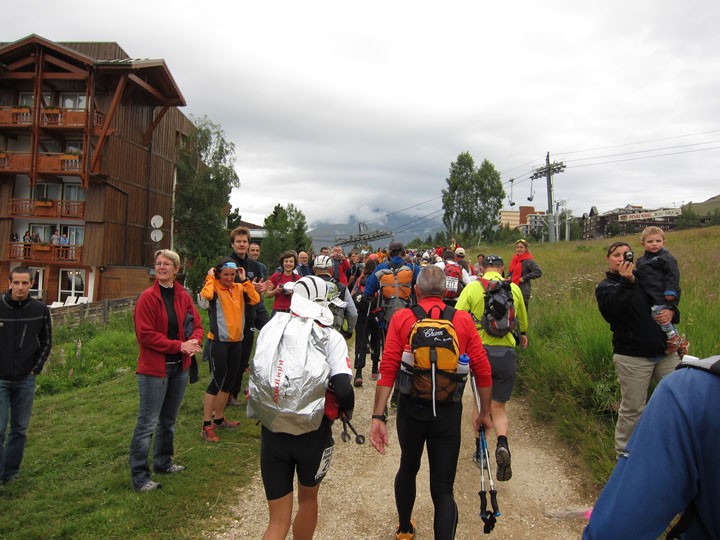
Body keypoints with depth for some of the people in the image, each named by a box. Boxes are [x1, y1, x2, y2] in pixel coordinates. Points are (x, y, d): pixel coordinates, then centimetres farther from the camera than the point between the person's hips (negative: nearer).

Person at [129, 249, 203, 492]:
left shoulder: (184, 296, 7)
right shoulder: (148, 297, -9)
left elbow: (197, 325, 10)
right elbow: (146, 334, -15)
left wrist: (194, 341, -13)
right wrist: (179, 346, -19)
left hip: (179, 367, 6)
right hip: (154, 368, -6)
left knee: (169, 419, 19)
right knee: (147, 423, -2)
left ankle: (163, 462, 36)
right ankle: (139, 476, 10)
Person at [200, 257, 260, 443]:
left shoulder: (239, 288, 7)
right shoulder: (214, 287, -7)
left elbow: (255, 299, -7)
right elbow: (206, 295, -30)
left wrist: (245, 280, -4)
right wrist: (210, 277, -14)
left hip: (236, 341, 6)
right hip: (219, 341, -6)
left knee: (228, 382, 16)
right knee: (216, 382, -5)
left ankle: (219, 419, 31)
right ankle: (206, 427, 3)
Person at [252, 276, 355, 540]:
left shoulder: (270, 328, -2)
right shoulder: (331, 337, -9)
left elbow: (255, 376, 3)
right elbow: (343, 390, -19)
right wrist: (347, 412, 2)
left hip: (272, 431, 2)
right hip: (313, 432, -1)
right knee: (308, 499, 27)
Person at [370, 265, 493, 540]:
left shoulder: (401, 318, -5)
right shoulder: (464, 320, -3)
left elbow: (387, 370, -12)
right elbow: (482, 371, -2)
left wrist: (378, 416, -10)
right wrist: (485, 412, 11)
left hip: (411, 407, 1)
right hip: (448, 411, -1)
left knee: (408, 467, 27)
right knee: (443, 488, 9)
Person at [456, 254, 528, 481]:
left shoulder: (472, 287, -2)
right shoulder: (514, 289, 5)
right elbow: (523, 320, 22)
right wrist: (522, 334, 43)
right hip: (507, 354, 1)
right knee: (499, 407, 11)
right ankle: (502, 444, -15)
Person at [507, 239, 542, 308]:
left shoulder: (528, 261, -11)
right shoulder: (515, 259, 11)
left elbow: (538, 272, -19)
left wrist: (524, 278, -16)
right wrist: (509, 276, 7)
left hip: (523, 293, -7)